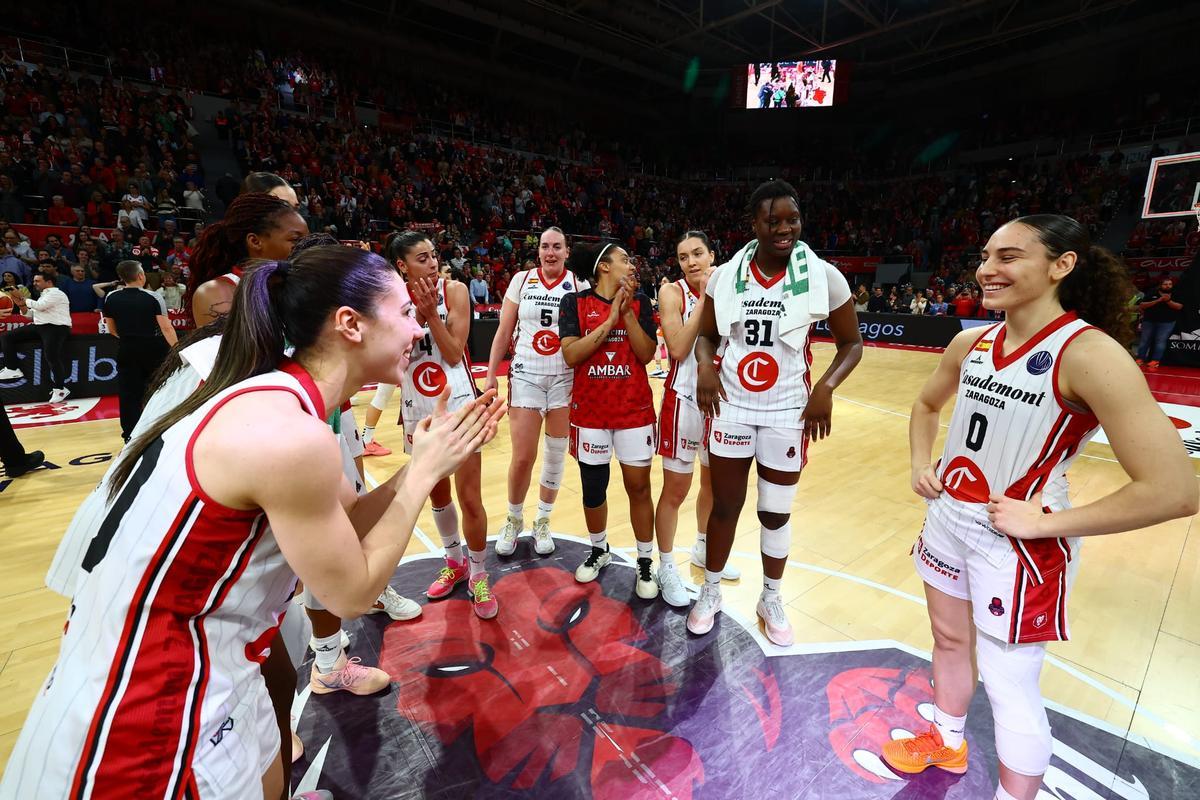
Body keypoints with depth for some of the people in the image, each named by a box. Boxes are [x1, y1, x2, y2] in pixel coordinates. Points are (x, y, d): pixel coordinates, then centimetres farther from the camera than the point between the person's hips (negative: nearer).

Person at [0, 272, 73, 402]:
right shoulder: (44, 295, 24)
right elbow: (29, 313, 25)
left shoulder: (56, 293, -4)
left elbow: (39, 306, -17)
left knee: (51, 357, -20)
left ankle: (60, 388, -11)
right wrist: (21, 304, 6)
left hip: (56, 328, -10)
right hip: (40, 326, 10)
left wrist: (23, 298, 0)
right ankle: (12, 369, 4)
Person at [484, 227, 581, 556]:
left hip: (565, 378, 1)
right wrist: (491, 375, 2)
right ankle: (514, 519, 23)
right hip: (525, 377, 0)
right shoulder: (522, 279, 4)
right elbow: (504, 332, 5)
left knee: (555, 455, 7)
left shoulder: (579, 284, 2)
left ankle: (543, 521, 26)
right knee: (522, 457, -1)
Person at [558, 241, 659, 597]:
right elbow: (571, 355, -14)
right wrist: (610, 319, -17)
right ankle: (599, 551, 35)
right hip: (590, 411, 0)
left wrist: (627, 312, -14)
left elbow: (647, 355, -6)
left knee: (638, 488, 5)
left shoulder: (639, 301, 3)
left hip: (635, 410, 1)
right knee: (593, 489, 11)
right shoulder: (574, 302, -2)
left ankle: (645, 562, 22)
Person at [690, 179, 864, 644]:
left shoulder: (823, 276, -8)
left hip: (788, 412, -1)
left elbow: (852, 344, 1)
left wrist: (826, 387, -16)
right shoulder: (726, 275, -3)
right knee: (725, 505, 12)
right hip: (731, 406, 1)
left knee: (776, 512, 12)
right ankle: (710, 591, 34)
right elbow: (706, 334, 9)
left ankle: (771, 598, 37)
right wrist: (705, 366, -13)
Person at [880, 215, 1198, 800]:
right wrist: (920, 465, 4)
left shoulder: (1090, 354, -22)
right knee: (950, 641, 24)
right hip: (947, 519, 7)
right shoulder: (970, 343, -1)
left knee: (1009, 688, 8)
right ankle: (945, 743, 50)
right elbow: (927, 405, 18)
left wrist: (1046, 523, -20)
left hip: (1017, 544, -7)